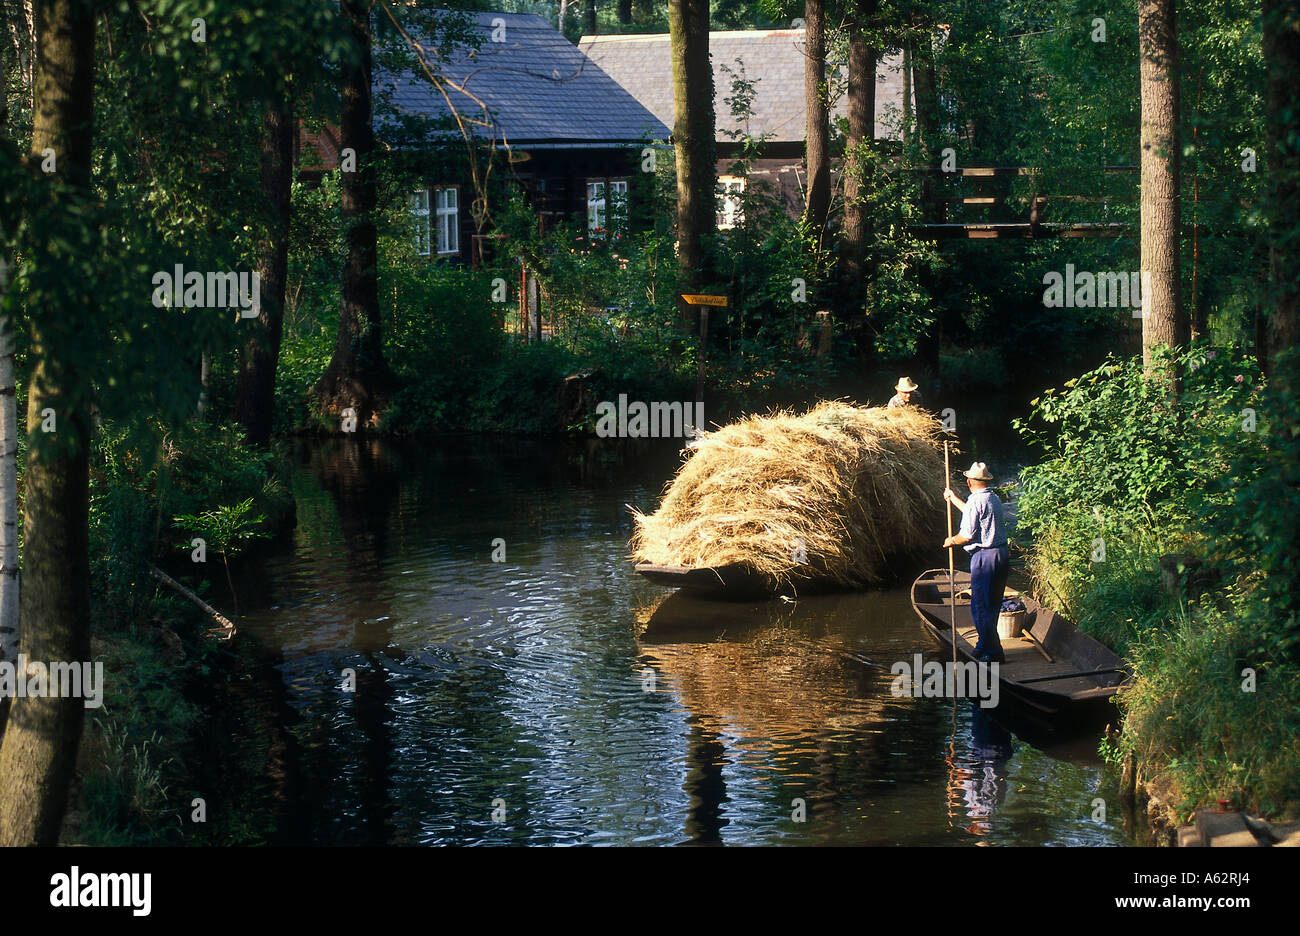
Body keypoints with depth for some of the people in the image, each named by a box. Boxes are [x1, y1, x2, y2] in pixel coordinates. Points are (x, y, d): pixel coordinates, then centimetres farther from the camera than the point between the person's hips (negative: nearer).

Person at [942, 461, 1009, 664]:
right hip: (1003, 554, 9)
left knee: (980, 607, -3)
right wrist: (953, 499, 44)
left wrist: (951, 541, 6)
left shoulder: (975, 501, -15)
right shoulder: (994, 499, 13)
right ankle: (985, 645, 27)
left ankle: (993, 652, -4)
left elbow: (967, 535, -15)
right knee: (992, 605, 17)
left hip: (984, 556, -9)